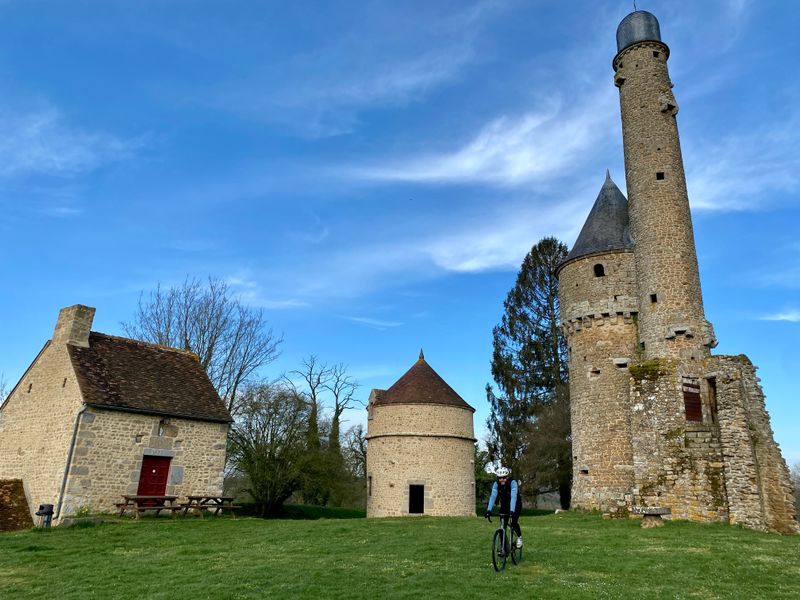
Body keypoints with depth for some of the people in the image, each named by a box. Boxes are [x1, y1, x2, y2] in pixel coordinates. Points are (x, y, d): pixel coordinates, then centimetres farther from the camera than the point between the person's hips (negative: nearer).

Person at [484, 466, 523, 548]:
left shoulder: (513, 482, -30)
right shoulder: (496, 484, -20)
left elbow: (513, 497, -41)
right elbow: (493, 496, -29)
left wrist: (512, 511, -53)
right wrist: (489, 510, -42)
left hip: (515, 505, -3)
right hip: (504, 505, 3)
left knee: (514, 522, -22)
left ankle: (519, 537, 8)